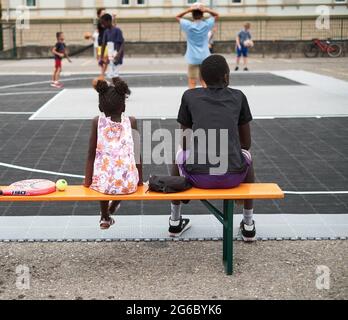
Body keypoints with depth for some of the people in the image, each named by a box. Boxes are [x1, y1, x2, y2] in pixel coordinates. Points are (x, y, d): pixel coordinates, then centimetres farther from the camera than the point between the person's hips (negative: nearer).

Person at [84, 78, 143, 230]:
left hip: (103, 182, 0)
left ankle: (105, 218, 44)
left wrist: (88, 180, 7)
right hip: (128, 184, 0)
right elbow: (137, 153, 2)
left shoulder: (97, 122, -3)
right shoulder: (131, 122, -2)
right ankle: (113, 207, 57)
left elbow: (91, 154, -2)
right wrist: (140, 178, 14)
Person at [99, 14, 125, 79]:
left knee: (115, 76, -13)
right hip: (110, 57, 8)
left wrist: (118, 55, -30)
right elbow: (104, 44, 17)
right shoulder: (106, 31, 10)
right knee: (111, 76, 7)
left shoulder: (117, 30, -12)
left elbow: (122, 44, -17)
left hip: (116, 57, -8)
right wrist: (101, 58, 16)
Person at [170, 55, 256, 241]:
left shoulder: (190, 96, 10)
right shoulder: (238, 97, 12)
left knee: (180, 153, 32)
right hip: (233, 177, 0)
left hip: (198, 177, 0)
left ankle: (175, 222, 39)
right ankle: (249, 225, 36)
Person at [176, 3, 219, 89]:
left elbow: (177, 17, 8)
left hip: (193, 58, -2)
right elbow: (216, 15, 14)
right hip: (205, 58, 2)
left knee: (192, 83, 0)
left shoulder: (188, 25, -8)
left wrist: (188, 10, -5)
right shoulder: (206, 24, -3)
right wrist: (207, 10, -4)